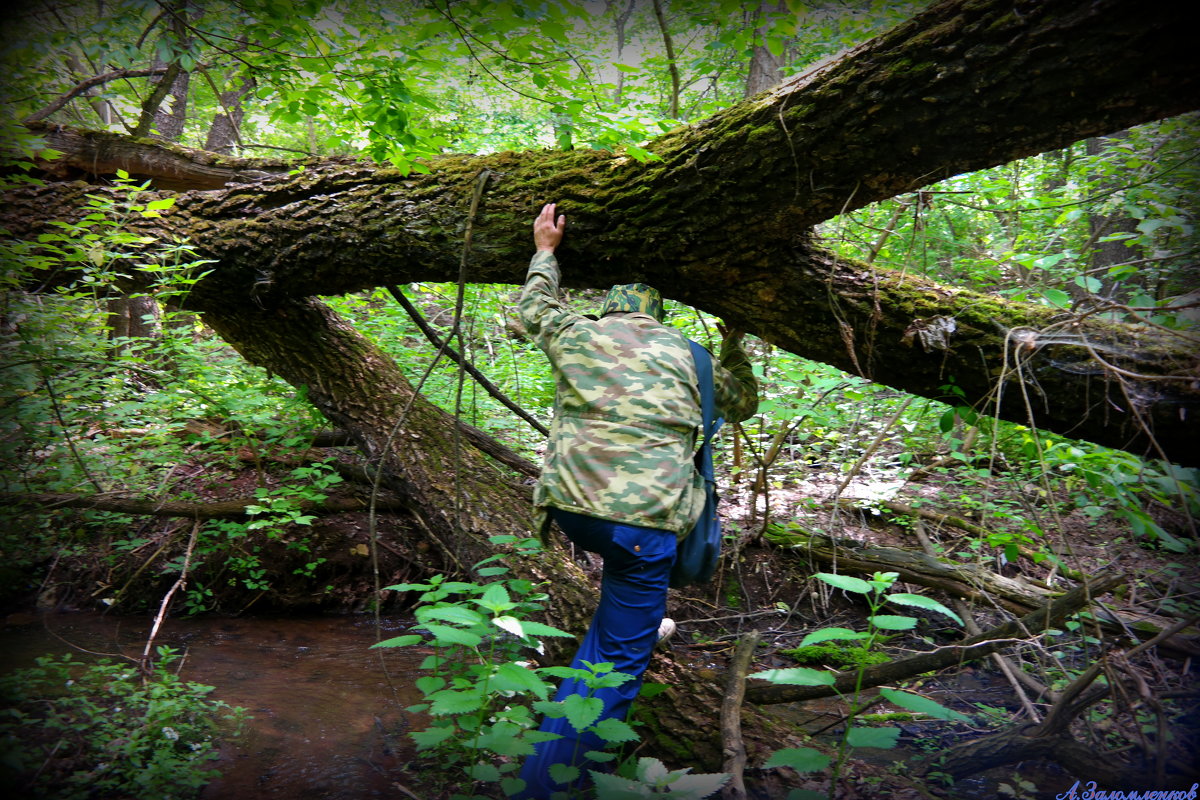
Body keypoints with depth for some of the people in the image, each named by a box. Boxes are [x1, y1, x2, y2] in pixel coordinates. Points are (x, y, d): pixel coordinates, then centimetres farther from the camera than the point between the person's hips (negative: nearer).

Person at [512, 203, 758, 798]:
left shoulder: (576, 334, 14)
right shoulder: (685, 352, 15)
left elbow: (532, 308, 36)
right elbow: (743, 404, 31)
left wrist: (545, 250, 45)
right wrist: (734, 346, 41)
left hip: (572, 508, 3)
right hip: (646, 520, -2)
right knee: (617, 662, 5)